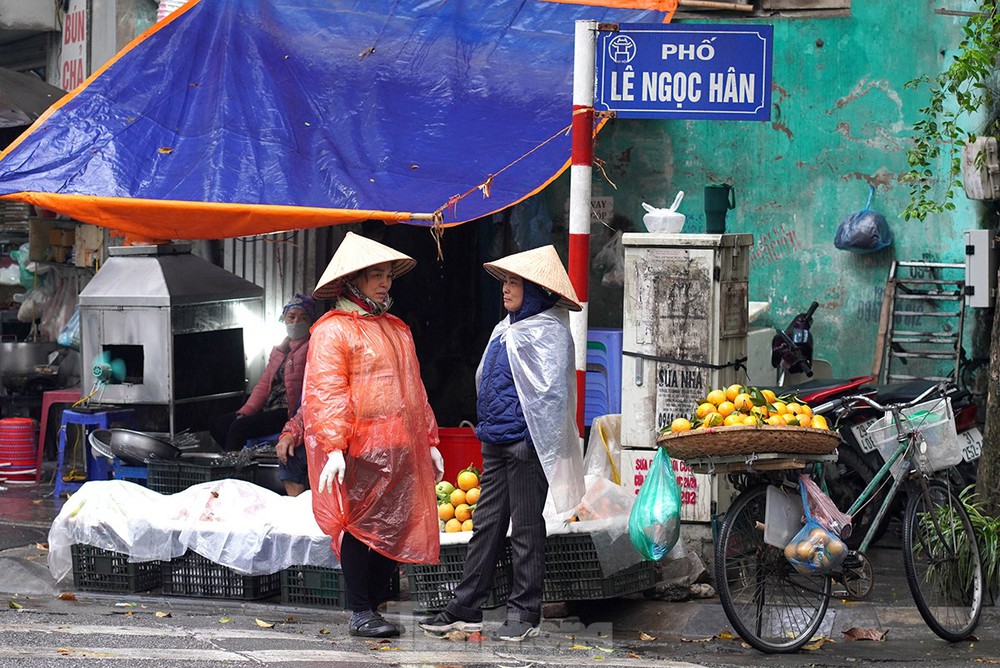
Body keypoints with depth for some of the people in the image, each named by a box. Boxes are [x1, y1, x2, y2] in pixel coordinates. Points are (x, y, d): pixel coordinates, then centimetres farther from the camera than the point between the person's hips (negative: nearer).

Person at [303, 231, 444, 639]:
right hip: (358, 451, -7)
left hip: (400, 452, 7)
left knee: (392, 528, 6)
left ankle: (374, 608, 14)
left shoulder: (397, 330, 20)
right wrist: (334, 447, -21)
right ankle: (360, 615, 0)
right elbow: (326, 392, -12)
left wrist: (429, 443, 20)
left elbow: (414, 390, 24)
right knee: (360, 528, -4)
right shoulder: (333, 330, -4)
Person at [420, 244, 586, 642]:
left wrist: (540, 442, -18)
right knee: (487, 524, 10)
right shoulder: (506, 329, 16)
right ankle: (465, 609, 13)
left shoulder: (547, 331, -11)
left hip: (525, 442, -9)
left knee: (525, 528, -1)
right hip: (496, 441, 9)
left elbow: (550, 391, -15)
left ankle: (524, 613, 7)